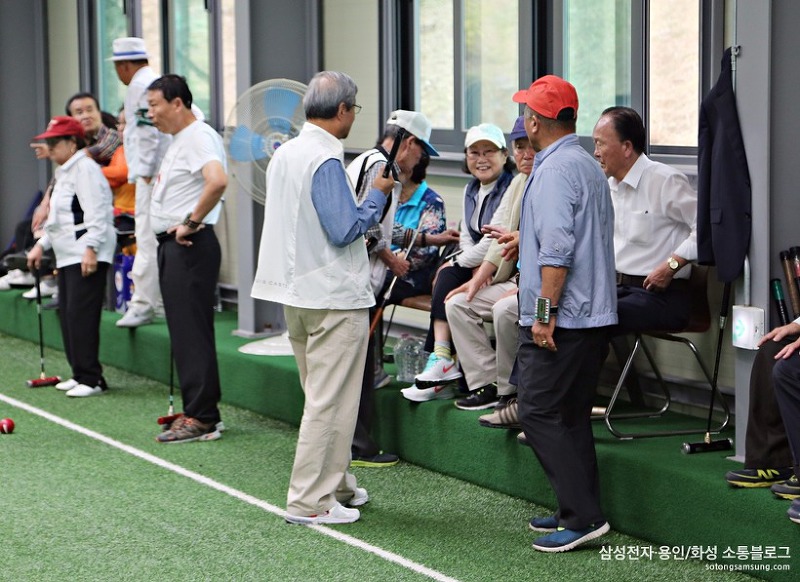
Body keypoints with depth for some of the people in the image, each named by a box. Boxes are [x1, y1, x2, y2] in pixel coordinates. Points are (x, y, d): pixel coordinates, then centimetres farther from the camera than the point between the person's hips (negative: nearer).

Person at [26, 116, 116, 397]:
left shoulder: (85, 168, -11)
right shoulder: (64, 172, 21)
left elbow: (96, 214, -19)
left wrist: (90, 249, -24)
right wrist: (41, 245, 23)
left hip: (87, 257, -11)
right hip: (67, 256, 11)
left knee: (81, 316, -13)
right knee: (68, 316, 9)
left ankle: (91, 378, -10)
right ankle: (80, 374, 15)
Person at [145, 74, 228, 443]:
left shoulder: (198, 137, -14)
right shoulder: (178, 140, 18)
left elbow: (217, 181, -32)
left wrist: (191, 223, -24)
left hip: (189, 247, -11)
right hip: (171, 246, 11)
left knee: (192, 332, -9)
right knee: (183, 331, 12)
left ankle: (202, 419, -7)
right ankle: (198, 410, 18)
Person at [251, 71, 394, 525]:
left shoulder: (285, 153, 10)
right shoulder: (325, 160, -19)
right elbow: (345, 229, -21)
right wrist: (378, 195, -6)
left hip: (297, 291, 10)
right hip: (334, 297, -10)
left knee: (322, 396, 18)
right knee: (331, 401, -4)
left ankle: (336, 484, 27)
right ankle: (310, 500, -2)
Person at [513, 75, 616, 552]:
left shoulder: (554, 170, -15)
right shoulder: (589, 167, 17)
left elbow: (557, 249, -23)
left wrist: (545, 311, -21)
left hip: (561, 320, -10)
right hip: (594, 314, 10)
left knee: (539, 413, -7)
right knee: (571, 416, 14)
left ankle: (583, 516, -10)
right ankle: (580, 510, 17)